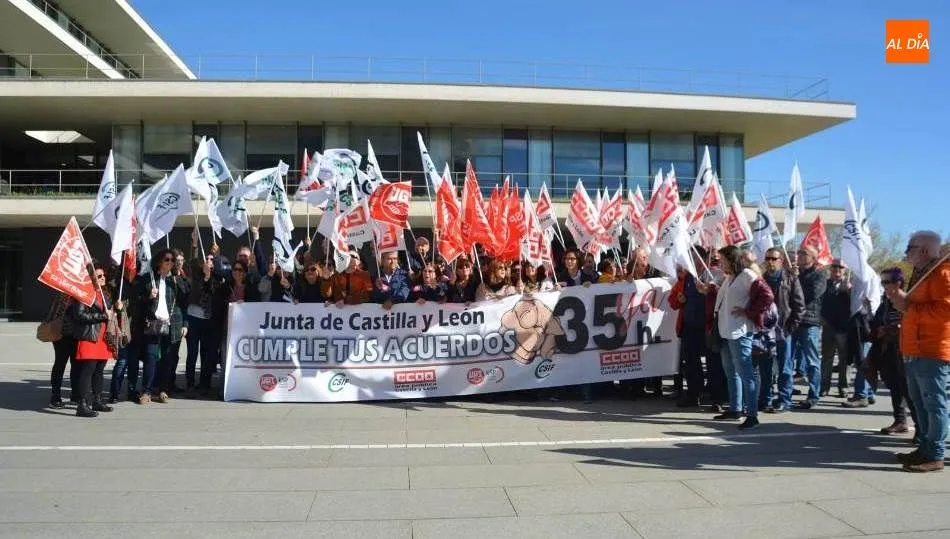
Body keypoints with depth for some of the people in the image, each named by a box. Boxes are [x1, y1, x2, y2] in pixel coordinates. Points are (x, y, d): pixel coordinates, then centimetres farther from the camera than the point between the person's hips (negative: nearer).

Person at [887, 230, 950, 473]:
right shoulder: (920, 274, 20)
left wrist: (908, 306, -19)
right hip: (915, 352, 10)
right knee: (920, 404, 14)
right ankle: (925, 448, 22)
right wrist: (899, 298, 11)